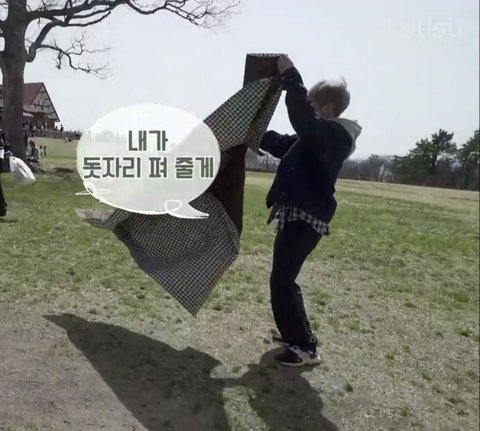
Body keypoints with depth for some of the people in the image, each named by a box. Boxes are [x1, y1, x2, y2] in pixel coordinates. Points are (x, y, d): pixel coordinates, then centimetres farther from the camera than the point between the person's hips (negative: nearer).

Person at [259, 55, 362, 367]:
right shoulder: (322, 136, 18)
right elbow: (283, 145, 28)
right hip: (298, 215, 11)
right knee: (285, 278, 19)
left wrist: (290, 75, -31)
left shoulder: (334, 133, -14)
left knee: (282, 282, -8)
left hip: (305, 218, -11)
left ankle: (306, 348, 2)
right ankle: (298, 335, 31)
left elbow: (305, 120, -35)